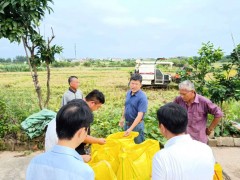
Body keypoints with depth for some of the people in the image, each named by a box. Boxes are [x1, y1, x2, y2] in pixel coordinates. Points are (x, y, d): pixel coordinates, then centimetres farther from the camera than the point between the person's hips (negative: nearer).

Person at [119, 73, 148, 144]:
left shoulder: (142, 97, -23)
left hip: (137, 124, -6)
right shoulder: (128, 93, -1)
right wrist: (122, 118, 15)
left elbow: (140, 115, -26)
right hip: (127, 123, 7)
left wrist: (131, 128, -30)